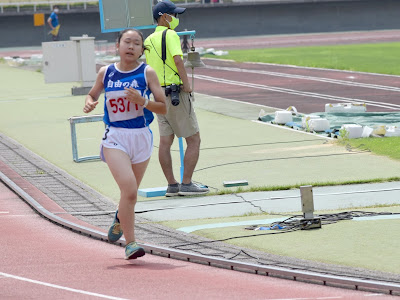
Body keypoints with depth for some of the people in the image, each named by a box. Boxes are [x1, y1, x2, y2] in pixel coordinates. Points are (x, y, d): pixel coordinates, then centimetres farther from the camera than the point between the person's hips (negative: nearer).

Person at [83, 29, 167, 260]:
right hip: (115, 138, -1)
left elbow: (163, 108, -3)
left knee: (130, 193, 14)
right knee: (129, 189, -19)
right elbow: (93, 94, 20)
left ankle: (119, 220, 49)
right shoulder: (106, 73, 3)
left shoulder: (147, 73, -3)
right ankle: (130, 243, -9)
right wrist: (89, 103, -3)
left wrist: (142, 101, -20)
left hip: (141, 137, 1)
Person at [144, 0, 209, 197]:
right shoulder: (170, 35, -11)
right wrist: (186, 83, -20)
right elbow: (177, 59, -26)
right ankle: (186, 184, -5)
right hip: (176, 93, -8)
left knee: (165, 142, 7)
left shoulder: (149, 40, 13)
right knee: (194, 140, -1)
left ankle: (172, 185, 10)